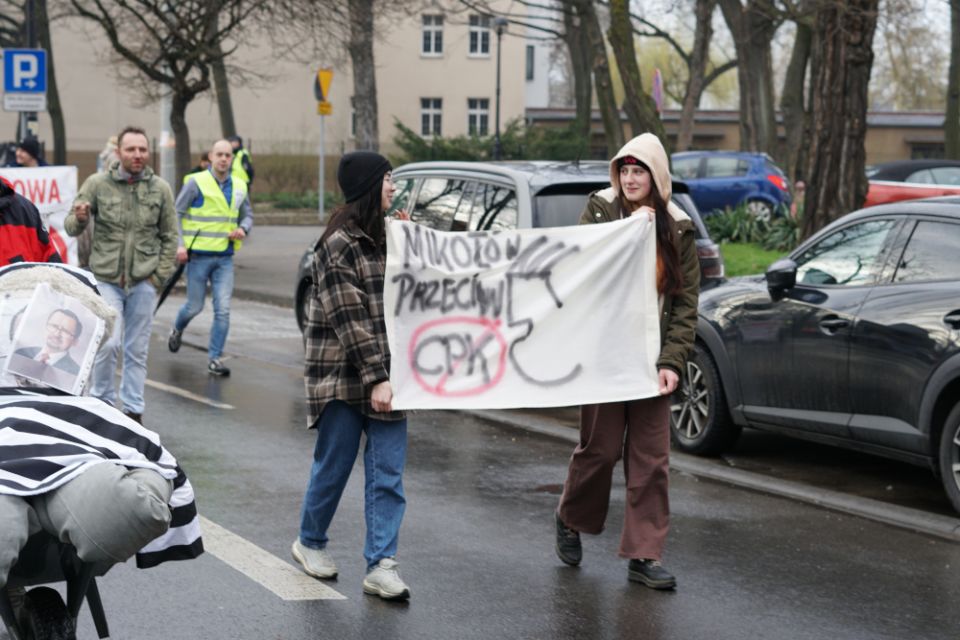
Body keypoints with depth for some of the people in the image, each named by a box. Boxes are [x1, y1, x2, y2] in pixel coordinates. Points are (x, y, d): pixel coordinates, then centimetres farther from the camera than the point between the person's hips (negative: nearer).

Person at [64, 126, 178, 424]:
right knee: (108, 342, -12)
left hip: (143, 281, 2)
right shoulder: (97, 184, -3)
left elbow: (169, 236, 8)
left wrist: (160, 275, 1)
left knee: (137, 350, 7)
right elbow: (70, 228, 2)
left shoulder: (160, 189, 2)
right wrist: (80, 219, -21)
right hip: (106, 278, -2)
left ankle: (133, 409, 18)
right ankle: (102, 399, 10)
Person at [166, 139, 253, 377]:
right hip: (198, 256, -3)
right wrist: (179, 245, -13)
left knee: (223, 309, -5)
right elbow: (176, 213, -5)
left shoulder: (239, 186, 8)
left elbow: (248, 215, 18)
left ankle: (214, 358, 4)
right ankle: (177, 330, 40)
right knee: (195, 306, 7)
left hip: (225, 258, 3)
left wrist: (243, 228, -5)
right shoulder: (196, 183, -7)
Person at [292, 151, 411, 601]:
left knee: (388, 472, -1)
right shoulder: (339, 243, -12)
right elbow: (350, 317, -18)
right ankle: (310, 543, 29)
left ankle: (381, 565, -1)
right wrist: (375, 379, -22)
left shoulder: (384, 235, 13)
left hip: (385, 372, 7)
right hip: (344, 374, -7)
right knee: (334, 465, 6)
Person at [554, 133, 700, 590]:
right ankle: (570, 519, 30)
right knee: (600, 448, 2)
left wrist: (672, 361, -6)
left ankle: (643, 556, 7)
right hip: (603, 354, -2)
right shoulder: (600, 212, 2)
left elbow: (686, 304, 4)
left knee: (651, 460, 1)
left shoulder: (676, 231, 6)